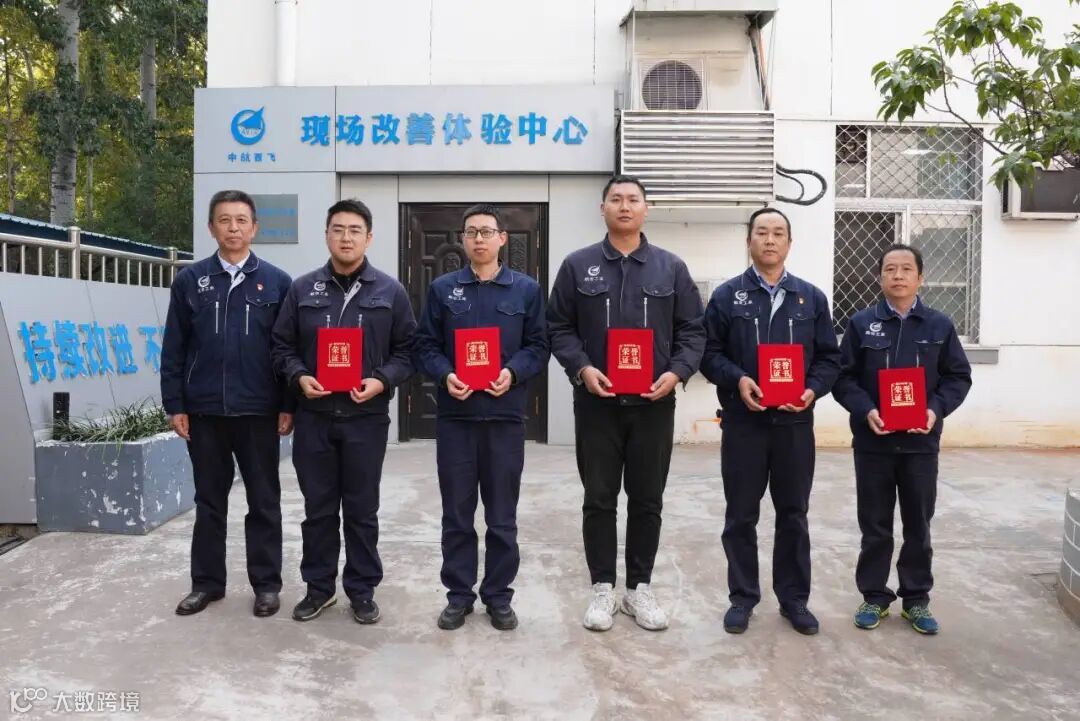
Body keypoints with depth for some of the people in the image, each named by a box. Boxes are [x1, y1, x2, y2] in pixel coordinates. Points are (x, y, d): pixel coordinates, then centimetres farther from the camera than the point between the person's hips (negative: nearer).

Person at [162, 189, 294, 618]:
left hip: (259, 411, -1)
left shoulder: (276, 282, 1)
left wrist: (288, 405, -3)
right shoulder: (190, 280, 5)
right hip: (204, 411, 2)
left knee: (264, 502, 7)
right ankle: (207, 582, 26)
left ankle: (266, 584, 19)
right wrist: (174, 405, 0)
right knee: (209, 501, 13)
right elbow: (173, 349, 5)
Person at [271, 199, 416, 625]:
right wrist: (299, 377, -9)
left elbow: (407, 349, 3)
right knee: (318, 508, 11)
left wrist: (382, 380, -14)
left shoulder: (390, 291, 2)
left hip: (367, 417, -1)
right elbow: (282, 346, 9)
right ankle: (319, 586, 27)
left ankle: (362, 590, 22)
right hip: (313, 417, 2)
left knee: (362, 510, 8)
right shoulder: (302, 289, 6)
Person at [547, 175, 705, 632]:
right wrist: (581, 368, -14)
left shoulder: (671, 268, 6)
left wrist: (677, 372, -11)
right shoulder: (578, 266, 4)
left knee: (647, 501, 10)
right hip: (597, 403, -1)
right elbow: (559, 328, 2)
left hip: (653, 403, 1)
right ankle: (603, 588, 21)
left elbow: (692, 330, 5)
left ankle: (640, 587, 24)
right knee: (599, 500, 7)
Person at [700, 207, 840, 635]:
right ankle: (742, 597, 20)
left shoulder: (812, 298, 9)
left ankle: (794, 599, 25)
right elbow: (709, 353, 0)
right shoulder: (727, 296, 3)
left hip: (795, 423, 2)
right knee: (741, 516, 6)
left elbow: (829, 357, 8)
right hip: (742, 422, -2)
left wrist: (813, 390, -10)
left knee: (793, 515, 11)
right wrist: (737, 380, -17)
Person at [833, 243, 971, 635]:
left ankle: (917, 599, 25)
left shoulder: (939, 325, 4)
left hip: (921, 442, 1)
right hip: (873, 441, -1)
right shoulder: (861, 323, 0)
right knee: (874, 525, 8)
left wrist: (936, 409, -12)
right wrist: (865, 410, -17)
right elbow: (843, 376, -2)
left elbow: (958, 377, 6)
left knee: (918, 525, 11)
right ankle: (874, 596, 21)